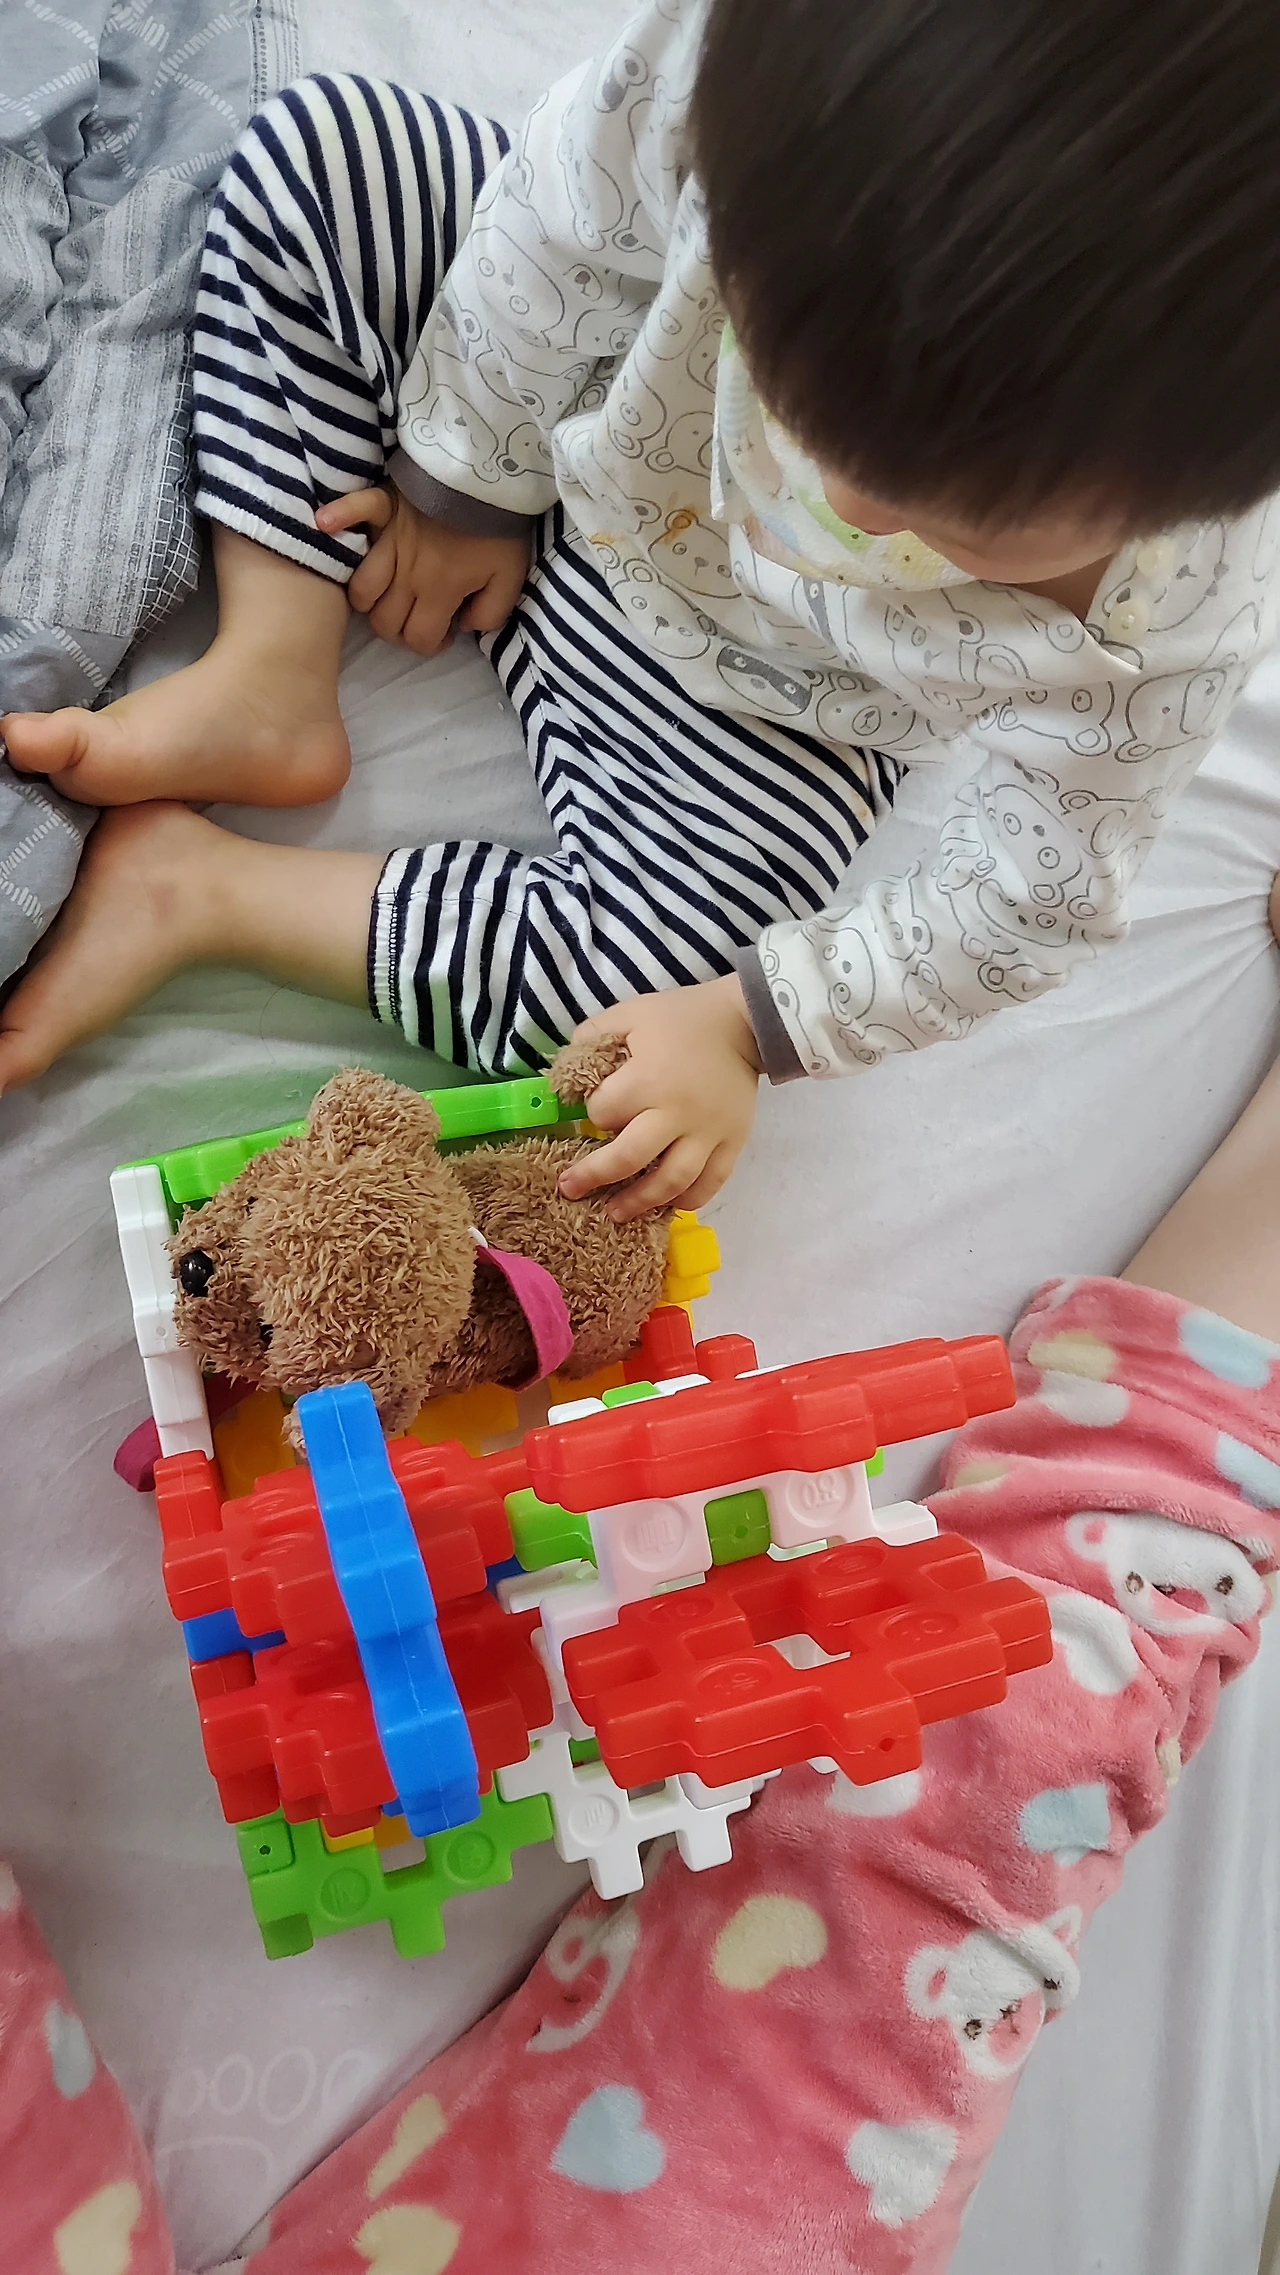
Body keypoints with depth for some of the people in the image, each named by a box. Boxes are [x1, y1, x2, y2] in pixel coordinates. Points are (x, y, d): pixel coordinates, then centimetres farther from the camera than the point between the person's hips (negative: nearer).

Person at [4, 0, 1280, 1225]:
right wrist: (462, 481, 0)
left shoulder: (1171, 623, -36)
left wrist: (746, 1024, -21)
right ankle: (267, 686, -8)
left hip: (746, 706, -2)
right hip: (583, 465, 3)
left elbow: (1034, 899, -21)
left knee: (646, 984, -25)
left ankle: (187, 885, -8)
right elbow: (555, 233, -14)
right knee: (320, 145, -9)